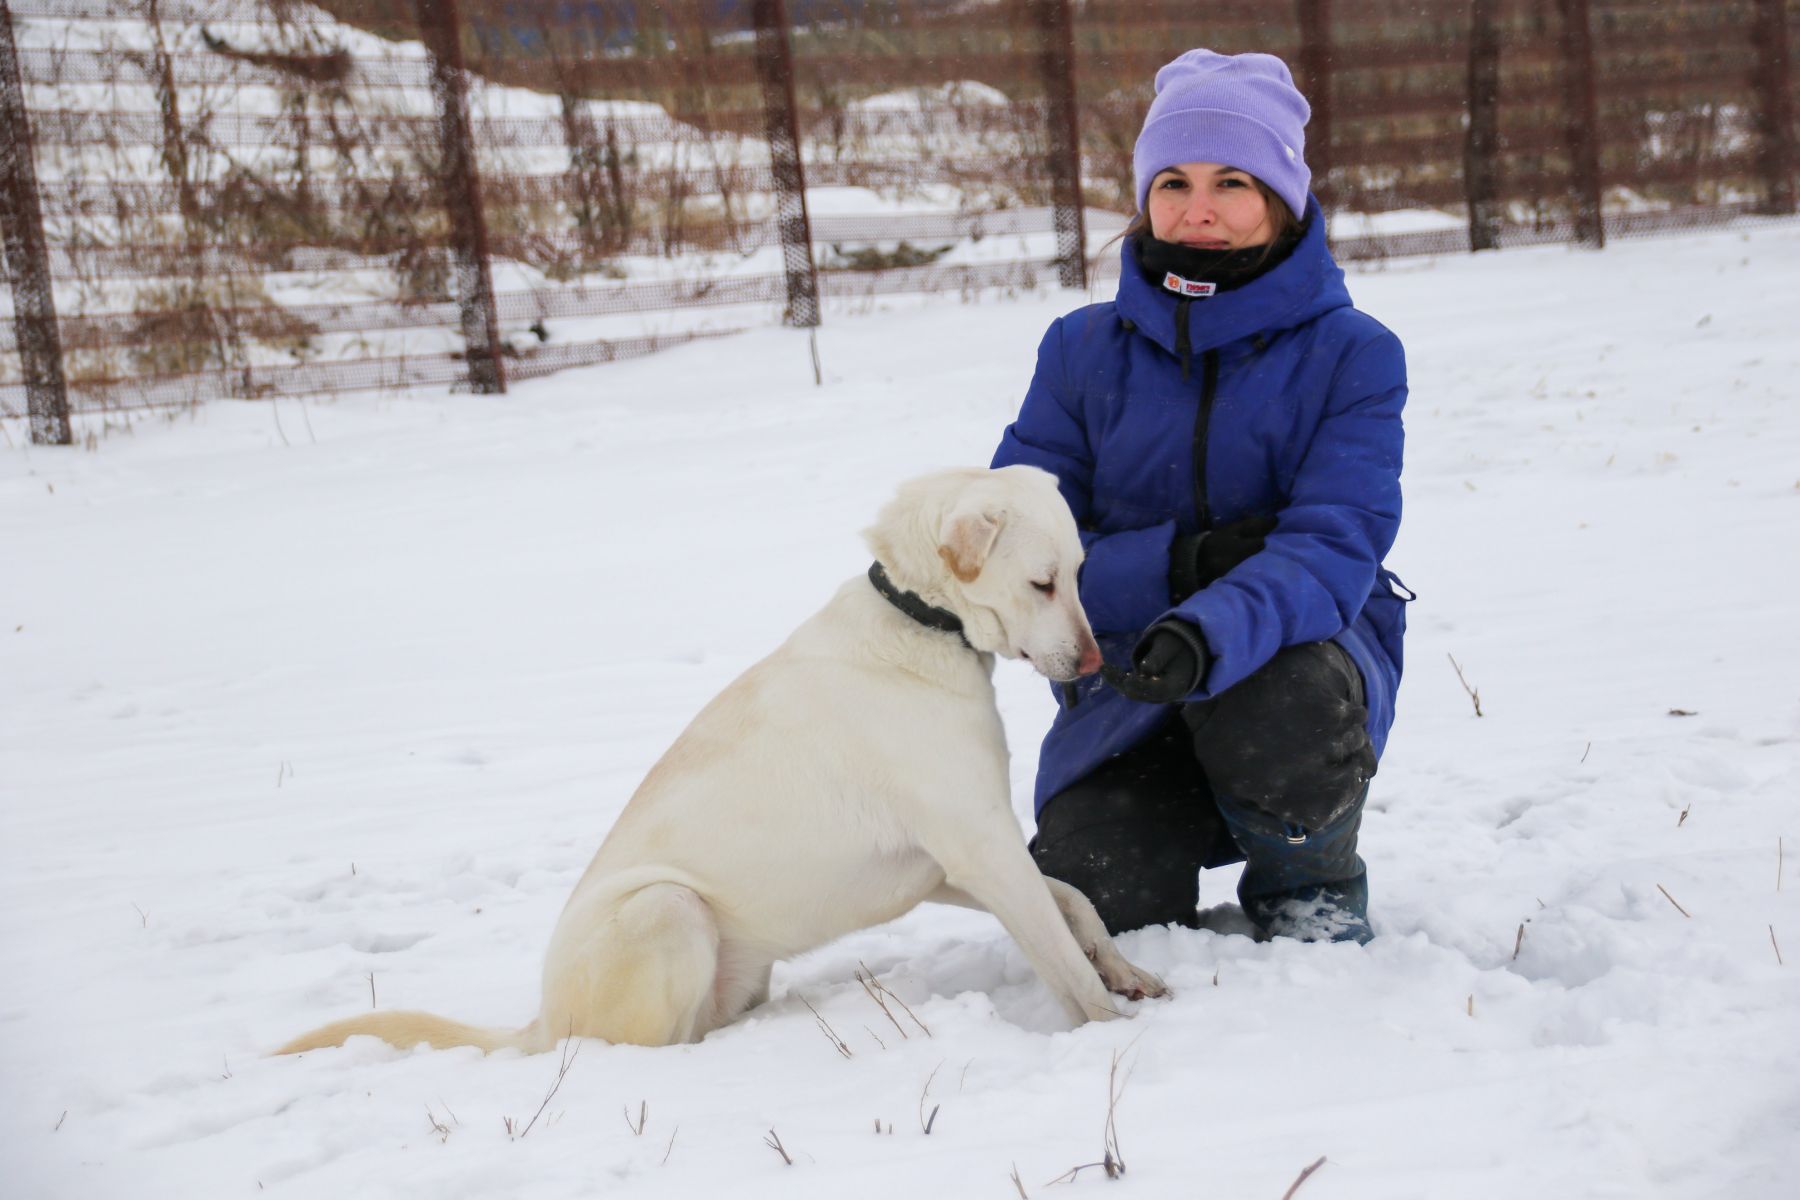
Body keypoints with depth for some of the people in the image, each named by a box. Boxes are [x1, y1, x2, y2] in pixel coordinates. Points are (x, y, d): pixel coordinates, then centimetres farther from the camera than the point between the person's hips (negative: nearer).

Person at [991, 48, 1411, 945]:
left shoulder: (1352, 355, -6)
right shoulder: (1083, 352, 1)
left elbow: (1336, 546, -19)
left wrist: (1207, 636, -40)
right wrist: (1181, 560, -22)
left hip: (1302, 657, -1)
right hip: (1128, 681, 1)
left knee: (1279, 696, -38)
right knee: (1096, 907, -23)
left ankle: (1313, 885, -3)